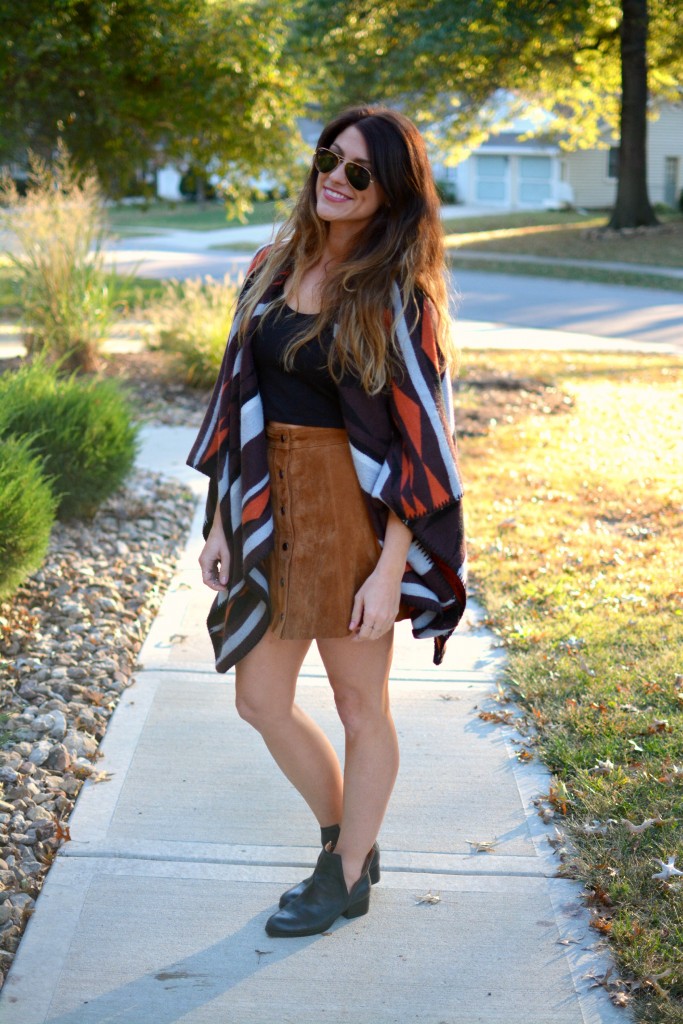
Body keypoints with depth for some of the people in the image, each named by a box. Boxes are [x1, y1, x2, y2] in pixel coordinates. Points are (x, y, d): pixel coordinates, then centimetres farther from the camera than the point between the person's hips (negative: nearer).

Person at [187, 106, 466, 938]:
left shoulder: (399, 297, -10)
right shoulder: (275, 269, 7)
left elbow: (419, 442, -12)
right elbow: (241, 401, 10)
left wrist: (389, 570, -16)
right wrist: (220, 521, 7)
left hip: (353, 516, -6)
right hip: (269, 510, 6)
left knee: (359, 706, 10)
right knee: (259, 700, 12)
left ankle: (347, 878, 29)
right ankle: (347, 841, 35)